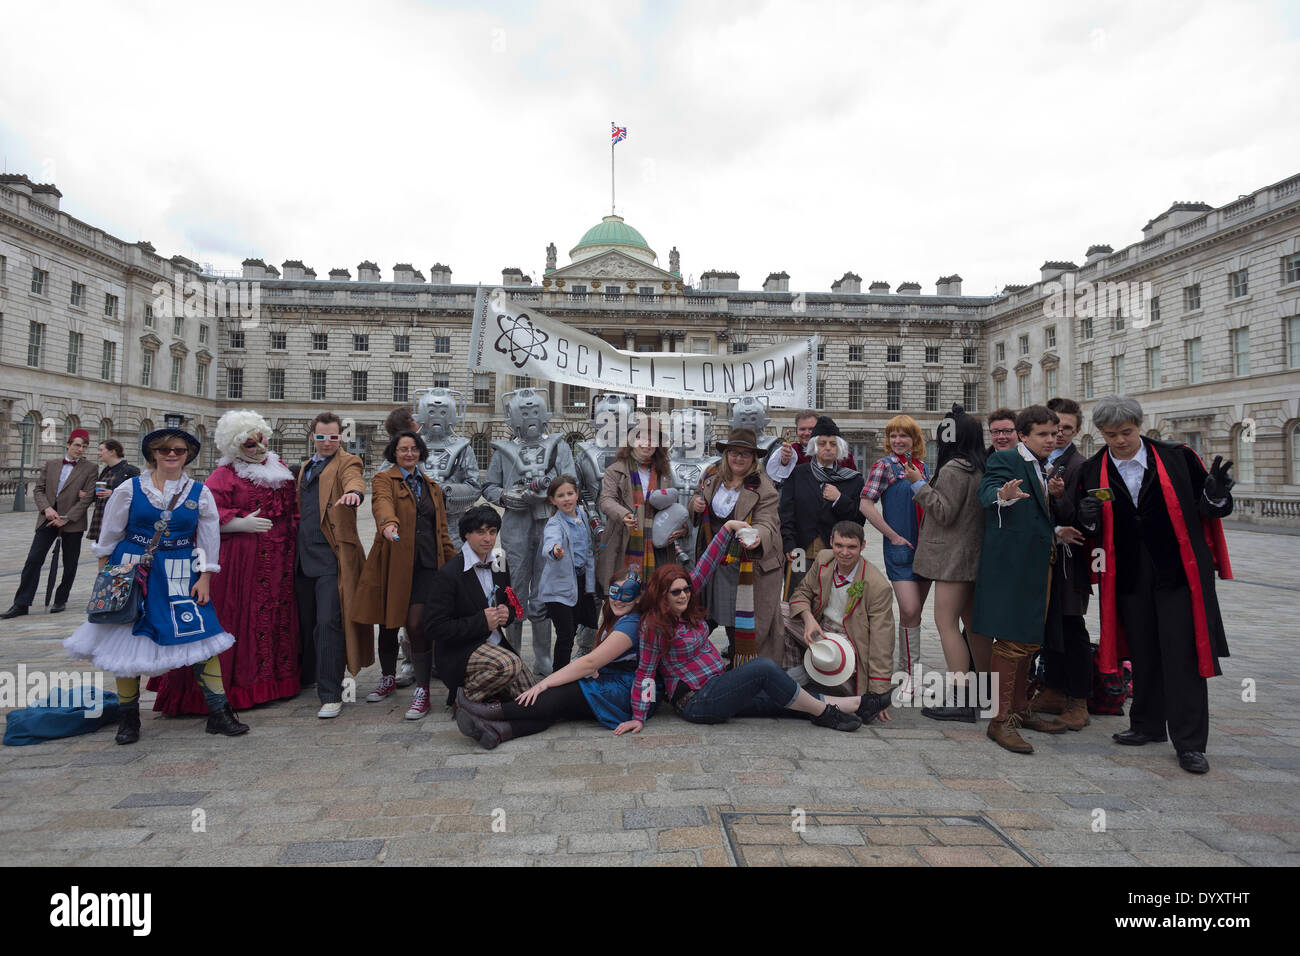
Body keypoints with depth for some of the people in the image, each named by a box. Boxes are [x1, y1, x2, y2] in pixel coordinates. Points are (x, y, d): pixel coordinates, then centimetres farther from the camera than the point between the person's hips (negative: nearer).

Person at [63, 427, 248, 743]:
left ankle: (219, 713, 2)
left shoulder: (199, 493, 2)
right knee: (127, 642, 6)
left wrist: (204, 578, -1)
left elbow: (209, 540, 4)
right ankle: (128, 717, 25)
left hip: (180, 575, 0)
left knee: (202, 637, -6)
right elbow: (109, 536, 8)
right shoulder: (129, 489, 1)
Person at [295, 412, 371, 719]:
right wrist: (296, 548, 16)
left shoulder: (346, 462, -1)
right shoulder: (305, 468, 21)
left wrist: (353, 491, -47)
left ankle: (331, 695, -6)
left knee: (329, 624, -11)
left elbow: (355, 479, -24)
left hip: (332, 556, -7)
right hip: (304, 556, 7)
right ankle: (308, 677, 35)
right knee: (306, 623, 16)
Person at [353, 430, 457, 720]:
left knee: (417, 623, -10)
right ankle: (388, 679, 34)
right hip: (393, 562, -1)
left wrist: (455, 560, 14)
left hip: (425, 564, 1)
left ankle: (422, 691, -4)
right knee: (388, 623, 11)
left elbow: (441, 529, 21)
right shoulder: (384, 479, 5)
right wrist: (388, 523, -41)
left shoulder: (432, 487, 18)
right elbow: (382, 502, -19)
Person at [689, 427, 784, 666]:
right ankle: (734, 661, 39)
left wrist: (757, 536, -47)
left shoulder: (764, 488, -14)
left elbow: (767, 524, -24)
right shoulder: (712, 476, 4)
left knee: (748, 623, 1)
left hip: (751, 567, -6)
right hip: (717, 562, 6)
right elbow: (699, 499, 22)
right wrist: (696, 504, -3)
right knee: (727, 617, 19)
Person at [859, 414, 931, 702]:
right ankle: (911, 671, 1)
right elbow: (866, 505, -11)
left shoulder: (923, 467, 12)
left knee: (916, 611, 11)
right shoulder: (885, 465, -4)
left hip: (927, 547, 6)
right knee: (909, 611, -12)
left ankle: (904, 663, 26)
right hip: (900, 549, -5)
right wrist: (894, 536, -12)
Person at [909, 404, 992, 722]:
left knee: (946, 622, -8)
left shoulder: (952, 469, -15)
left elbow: (944, 513, -15)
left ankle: (960, 699, -9)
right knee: (972, 622, 15)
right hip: (974, 554, 10)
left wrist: (919, 485, -12)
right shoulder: (980, 468, 12)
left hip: (953, 557, -10)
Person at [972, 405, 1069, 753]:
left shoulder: (1044, 469, 18)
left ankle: (1020, 709, 28)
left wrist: (1058, 532, 9)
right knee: (1010, 641, -7)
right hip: (1011, 565, -9)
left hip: (1038, 565, 9)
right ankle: (1001, 720, 0)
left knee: (1027, 640, 16)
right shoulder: (1004, 460, -7)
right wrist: (1003, 494, -48)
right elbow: (988, 492, -27)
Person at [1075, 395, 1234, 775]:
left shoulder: (1177, 457, -2)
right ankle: (1148, 725, 30)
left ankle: (1189, 743, 10)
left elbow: (1208, 509, 1)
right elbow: (1088, 529, 6)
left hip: (1179, 572, -2)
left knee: (1182, 657, -1)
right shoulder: (1093, 471, 2)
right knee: (1142, 654, 13)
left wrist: (1215, 494, -20)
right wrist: (1089, 518, -16)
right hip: (1129, 577, 2)